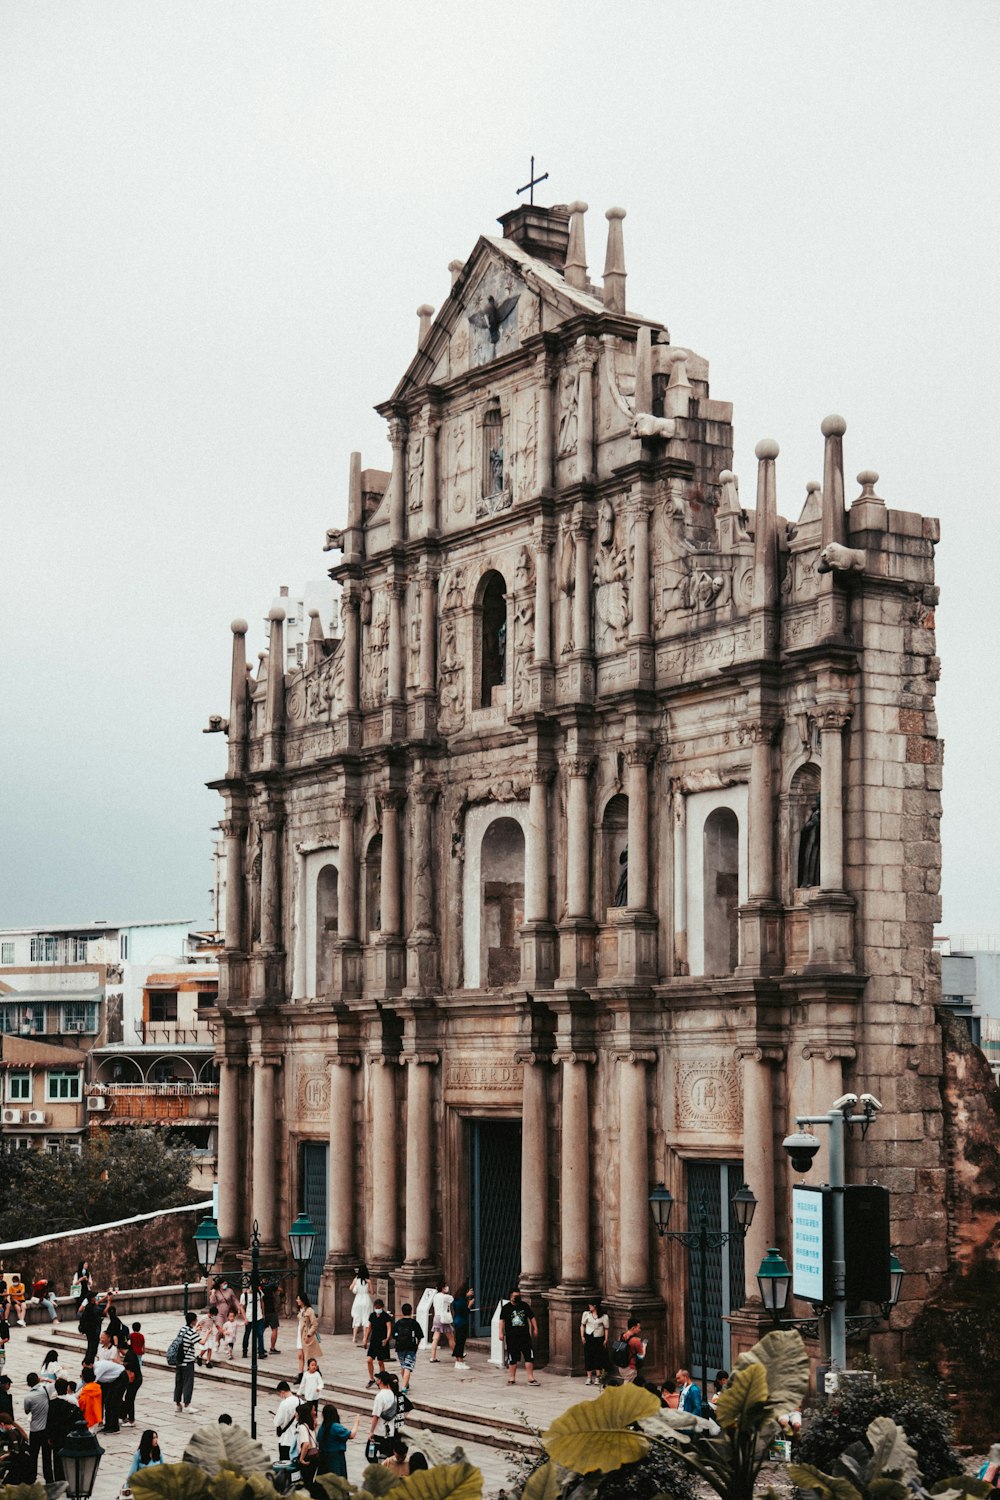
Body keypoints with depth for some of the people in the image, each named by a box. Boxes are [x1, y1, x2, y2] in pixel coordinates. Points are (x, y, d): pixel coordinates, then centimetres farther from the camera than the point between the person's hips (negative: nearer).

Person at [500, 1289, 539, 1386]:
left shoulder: (525, 1305, 8)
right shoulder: (506, 1307, 1)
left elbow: (531, 1317, 14)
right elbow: (502, 1320, -3)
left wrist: (535, 1329, 9)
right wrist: (501, 1332, -12)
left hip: (525, 1335, 2)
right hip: (511, 1337, -2)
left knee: (529, 1357, -3)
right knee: (512, 1359, 5)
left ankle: (530, 1378, 2)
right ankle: (511, 1378, 16)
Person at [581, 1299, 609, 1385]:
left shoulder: (604, 1316, -5)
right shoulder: (586, 1314, 1)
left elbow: (606, 1328, -1)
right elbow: (582, 1325, 8)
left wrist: (606, 1340, -5)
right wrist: (582, 1336, 0)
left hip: (599, 1339, -2)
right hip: (588, 1338, 2)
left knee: (598, 1358, 1)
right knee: (588, 1358, 1)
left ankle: (597, 1378, 10)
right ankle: (589, 1377, 8)